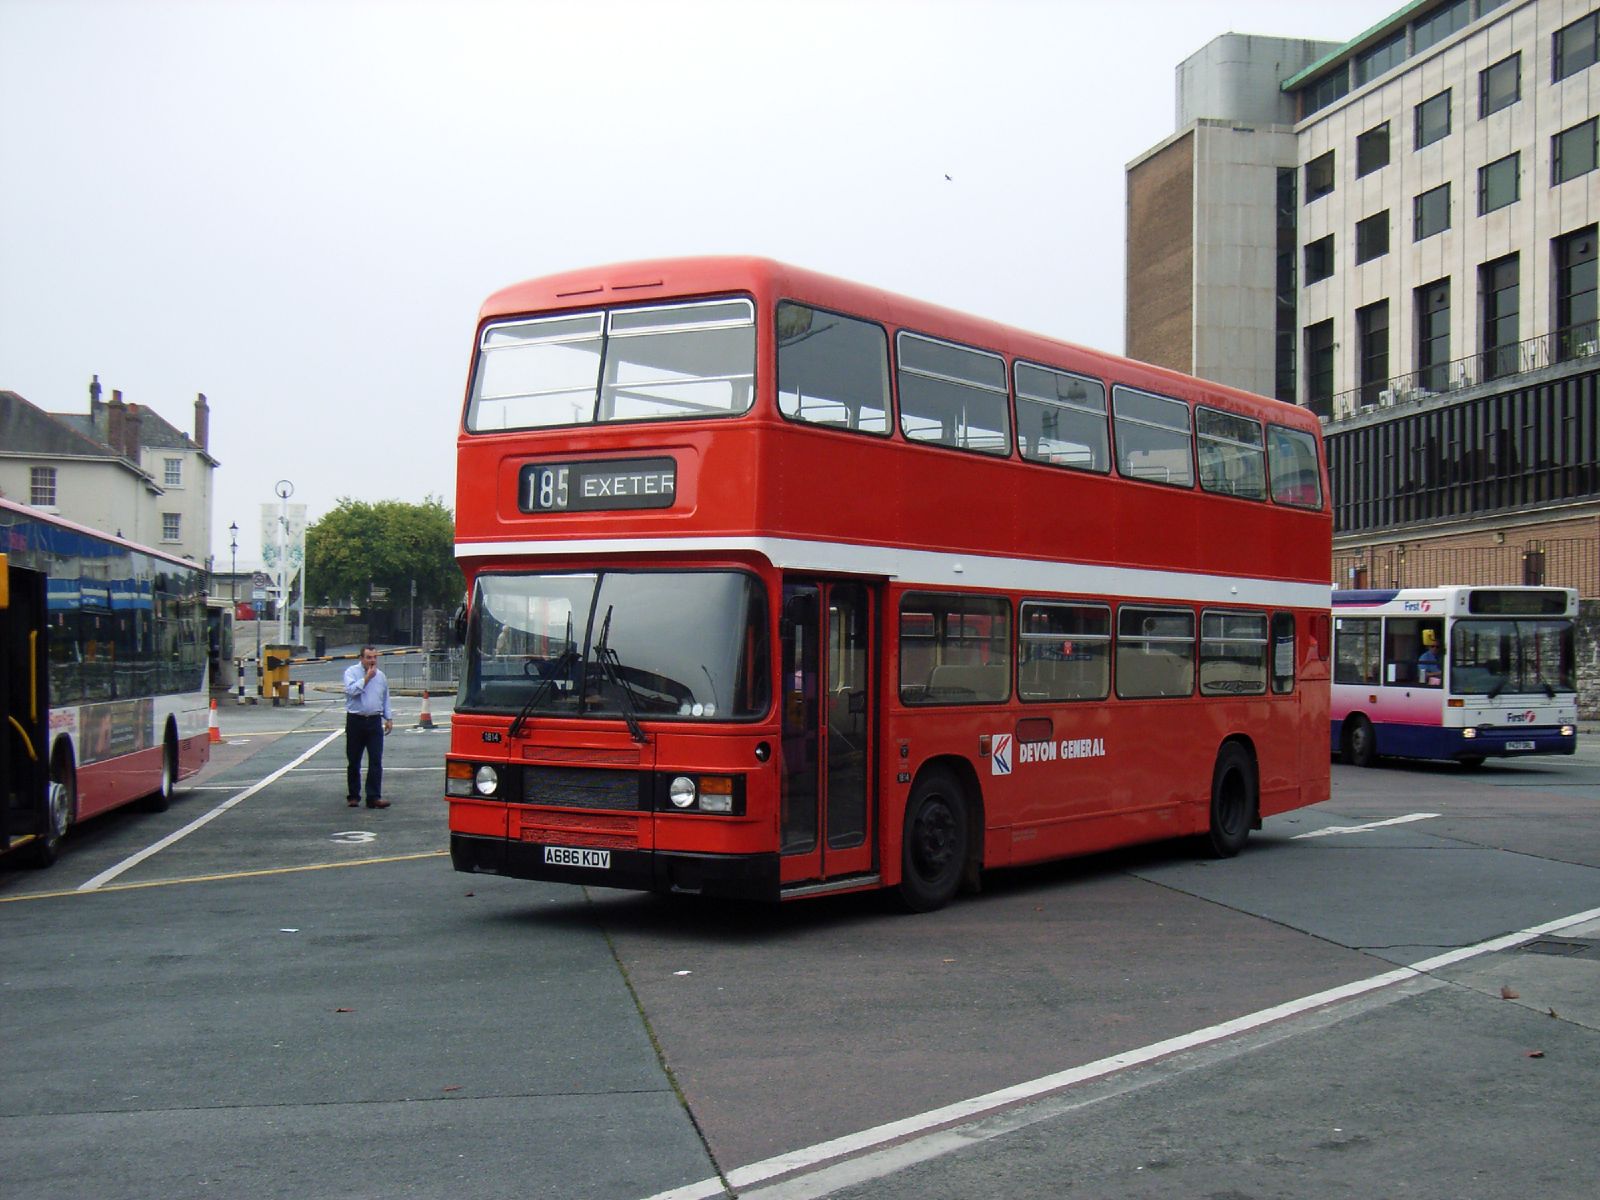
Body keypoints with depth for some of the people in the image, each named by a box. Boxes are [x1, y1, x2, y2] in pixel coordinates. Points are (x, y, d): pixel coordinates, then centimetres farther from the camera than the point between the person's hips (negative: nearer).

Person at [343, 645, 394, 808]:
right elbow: (351, 690, -19)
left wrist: (388, 718, 17)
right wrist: (366, 678, -13)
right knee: (354, 761, 5)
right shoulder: (351, 672, -1)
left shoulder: (381, 676, 13)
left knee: (376, 761, -6)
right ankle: (353, 796, 16)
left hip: (375, 721, 3)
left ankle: (374, 797, -7)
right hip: (355, 721, -3)